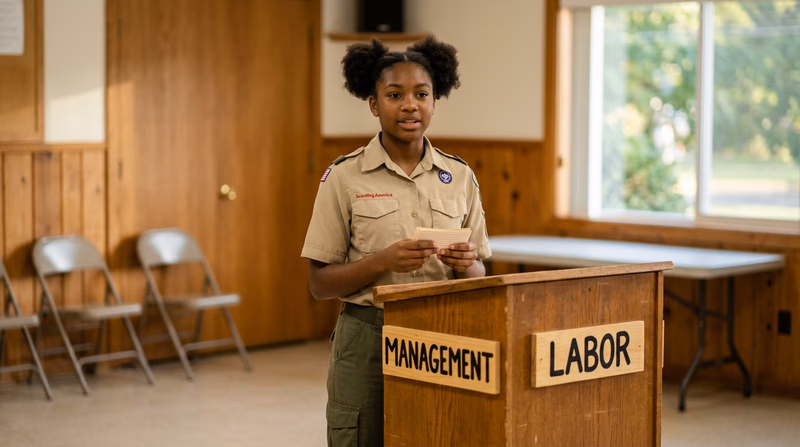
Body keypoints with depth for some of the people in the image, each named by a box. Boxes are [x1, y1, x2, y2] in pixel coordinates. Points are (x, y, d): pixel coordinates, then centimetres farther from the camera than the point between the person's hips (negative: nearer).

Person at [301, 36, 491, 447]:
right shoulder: (344, 178, -3)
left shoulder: (460, 177, 6)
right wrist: (382, 262, -19)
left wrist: (466, 265, -11)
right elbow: (320, 283, -3)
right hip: (368, 340, -2)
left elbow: (479, 276, 11)